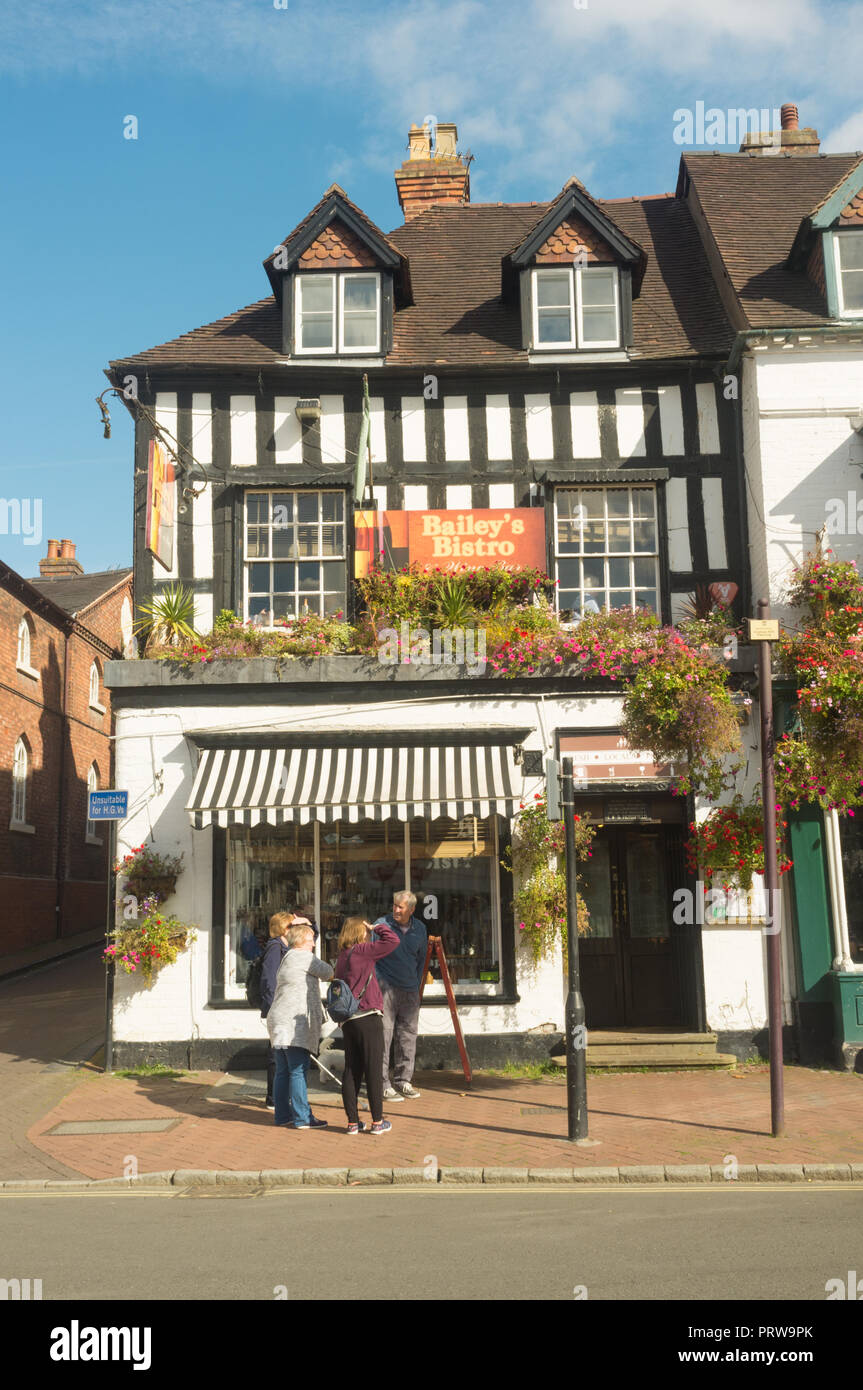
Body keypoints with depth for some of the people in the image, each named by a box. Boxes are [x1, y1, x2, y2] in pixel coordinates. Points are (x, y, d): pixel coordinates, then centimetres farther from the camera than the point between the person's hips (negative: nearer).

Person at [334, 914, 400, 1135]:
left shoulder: (342, 957, 13)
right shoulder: (362, 951, -10)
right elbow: (393, 940, -16)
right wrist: (378, 927, 0)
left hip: (348, 1020, 7)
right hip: (368, 1018, -7)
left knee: (351, 1071, 9)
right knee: (373, 1071, 1)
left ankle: (352, 1122, 14)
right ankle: (377, 1121, 7)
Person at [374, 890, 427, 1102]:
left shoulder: (420, 929, 9)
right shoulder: (382, 925, -5)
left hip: (410, 991, 5)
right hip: (386, 988, -5)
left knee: (408, 1037, 8)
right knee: (383, 1036, -7)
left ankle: (403, 1081, 18)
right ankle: (383, 1085, -2)